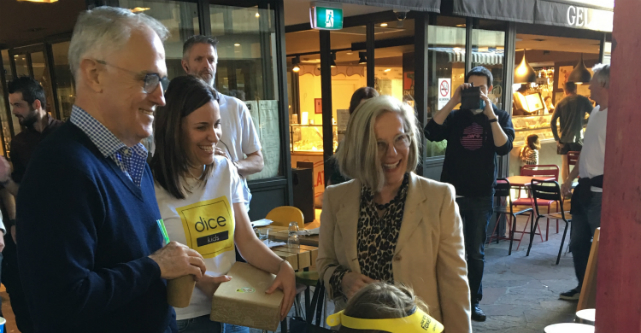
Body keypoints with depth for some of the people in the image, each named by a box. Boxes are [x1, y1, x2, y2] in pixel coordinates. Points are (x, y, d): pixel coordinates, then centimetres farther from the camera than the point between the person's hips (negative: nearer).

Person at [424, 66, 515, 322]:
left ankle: (473, 301, 22)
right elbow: (431, 133, -16)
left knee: (475, 252, 9)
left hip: (481, 195, 0)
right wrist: (453, 101, -19)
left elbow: (504, 147, -13)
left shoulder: (500, 116, 4)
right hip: (451, 191, 0)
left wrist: (490, 114, -20)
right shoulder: (455, 115, 3)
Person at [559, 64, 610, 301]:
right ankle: (583, 287, 30)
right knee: (578, 242, 17)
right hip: (585, 188, 10)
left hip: (601, 190, -9)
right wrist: (570, 178, 21)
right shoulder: (596, 112, 14)